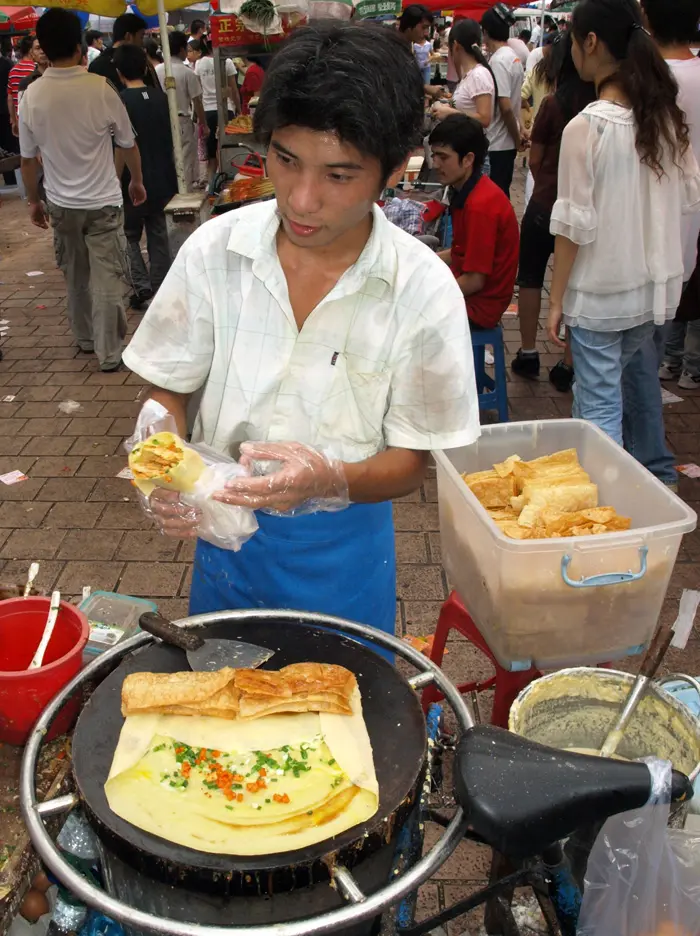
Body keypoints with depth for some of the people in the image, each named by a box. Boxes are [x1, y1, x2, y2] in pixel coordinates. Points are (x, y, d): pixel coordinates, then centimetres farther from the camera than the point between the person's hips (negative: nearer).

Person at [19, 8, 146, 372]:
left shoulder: (32, 96, -7)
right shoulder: (100, 89, -14)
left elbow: (28, 158, 1)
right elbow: (128, 144, -3)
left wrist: (33, 200, 15)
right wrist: (137, 181, 15)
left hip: (61, 203, 3)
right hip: (103, 201, -3)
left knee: (75, 275, 19)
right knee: (107, 279, 2)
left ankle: (84, 338, 33)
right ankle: (109, 353, 5)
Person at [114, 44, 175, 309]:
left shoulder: (122, 102, -13)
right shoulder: (161, 98, 3)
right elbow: (171, 139, 10)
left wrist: (116, 182, -9)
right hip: (163, 180, 5)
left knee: (129, 235, 11)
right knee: (158, 235, 13)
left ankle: (142, 286, -2)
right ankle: (159, 289, 15)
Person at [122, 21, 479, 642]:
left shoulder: (423, 289, -18)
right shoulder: (215, 250, -13)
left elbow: (411, 461, -12)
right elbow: (167, 388, -2)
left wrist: (330, 479, -32)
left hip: (344, 550, -1)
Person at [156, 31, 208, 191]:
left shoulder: (157, 70, 0)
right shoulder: (187, 72, -12)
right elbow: (196, 102, -8)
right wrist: (203, 124, 2)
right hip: (182, 121, -5)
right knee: (186, 160, 3)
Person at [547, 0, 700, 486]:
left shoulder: (586, 126, -18)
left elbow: (574, 225, -16)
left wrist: (557, 300, -8)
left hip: (600, 291, -7)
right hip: (657, 281, 8)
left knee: (599, 408, 0)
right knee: (640, 374, 26)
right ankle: (656, 473, 42)